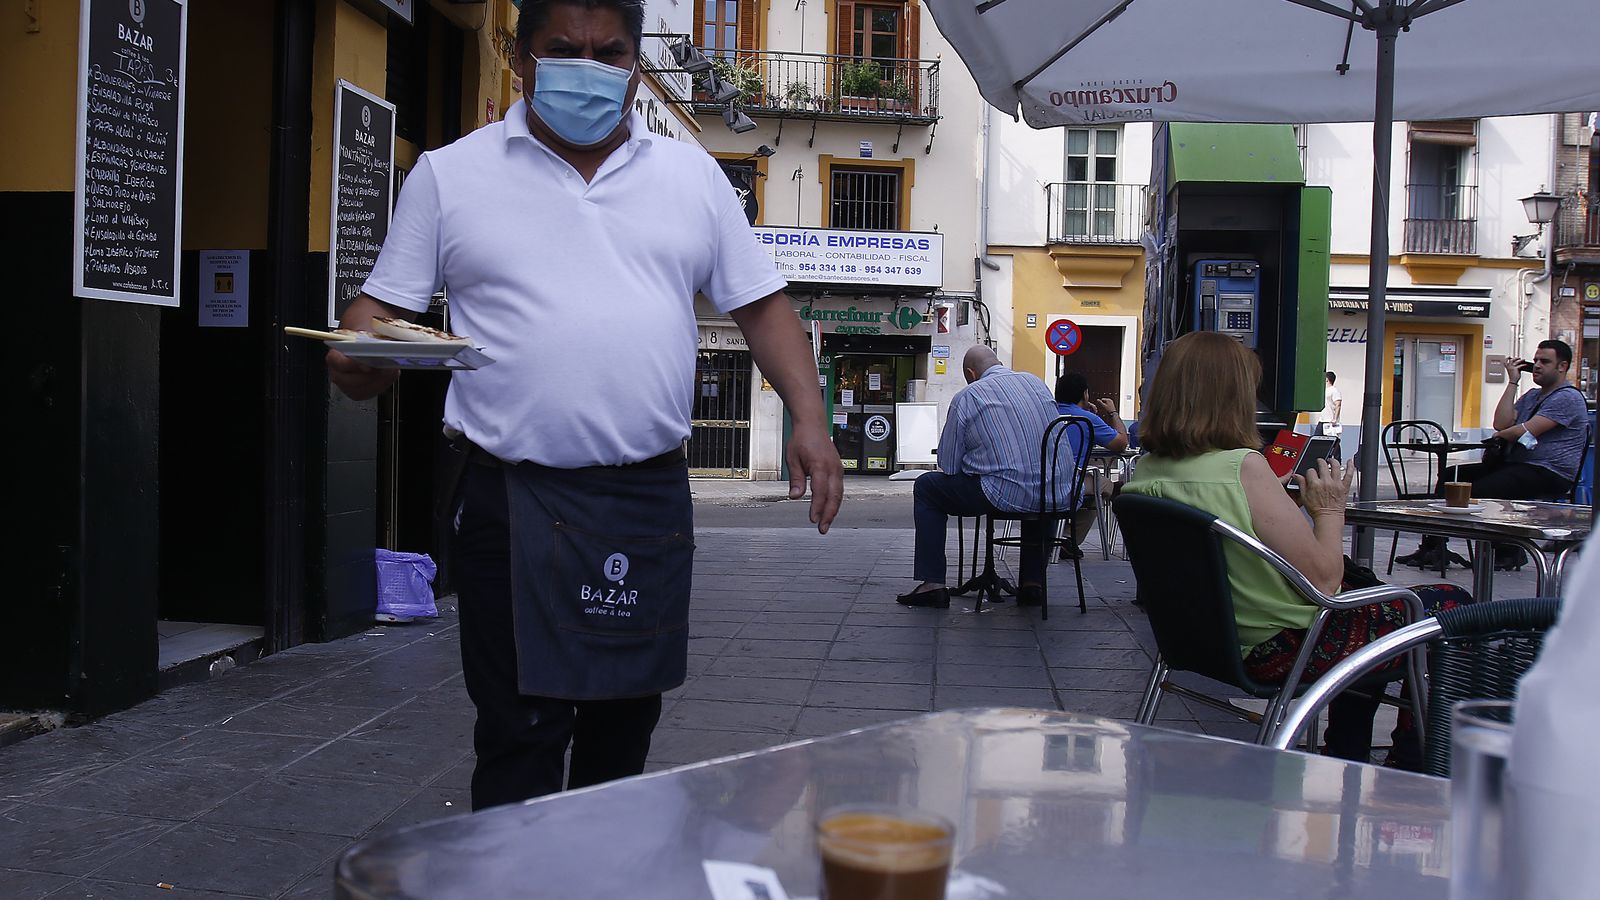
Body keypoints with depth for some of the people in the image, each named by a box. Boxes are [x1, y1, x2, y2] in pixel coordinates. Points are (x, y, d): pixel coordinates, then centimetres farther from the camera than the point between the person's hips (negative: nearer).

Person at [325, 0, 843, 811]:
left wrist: (808, 420, -3)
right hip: (514, 497, -3)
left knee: (626, 720, 14)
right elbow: (385, 307, 5)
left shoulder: (692, 176, 11)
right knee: (520, 734, -1)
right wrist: (359, 361, -18)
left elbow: (760, 305, 10)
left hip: (649, 500, 3)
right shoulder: (451, 175, 4)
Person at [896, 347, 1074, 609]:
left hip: (1006, 494, -5)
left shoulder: (967, 397, -1)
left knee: (926, 487, 15)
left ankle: (932, 583, 10)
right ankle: (1032, 582, 36)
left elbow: (947, 465, 2)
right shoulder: (1036, 382, 15)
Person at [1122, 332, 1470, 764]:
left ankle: (1347, 761, 39)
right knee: (1451, 605, 10)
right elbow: (1323, 579, -21)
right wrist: (1330, 510, -7)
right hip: (1280, 648, -8)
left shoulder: (1145, 472, -3)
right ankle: (1418, 769, 24)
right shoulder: (1244, 469, -26)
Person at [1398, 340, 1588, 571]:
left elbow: (1526, 432, -17)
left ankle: (1508, 552, -12)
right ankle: (1432, 547, -8)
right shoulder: (1532, 396, 21)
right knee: (1450, 476, -2)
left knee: (1481, 489, -30)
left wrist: (1500, 436, 3)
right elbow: (1501, 424, 4)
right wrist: (1513, 382, 5)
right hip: (1516, 465, 10)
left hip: (1550, 475, -10)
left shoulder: (1568, 398, -8)